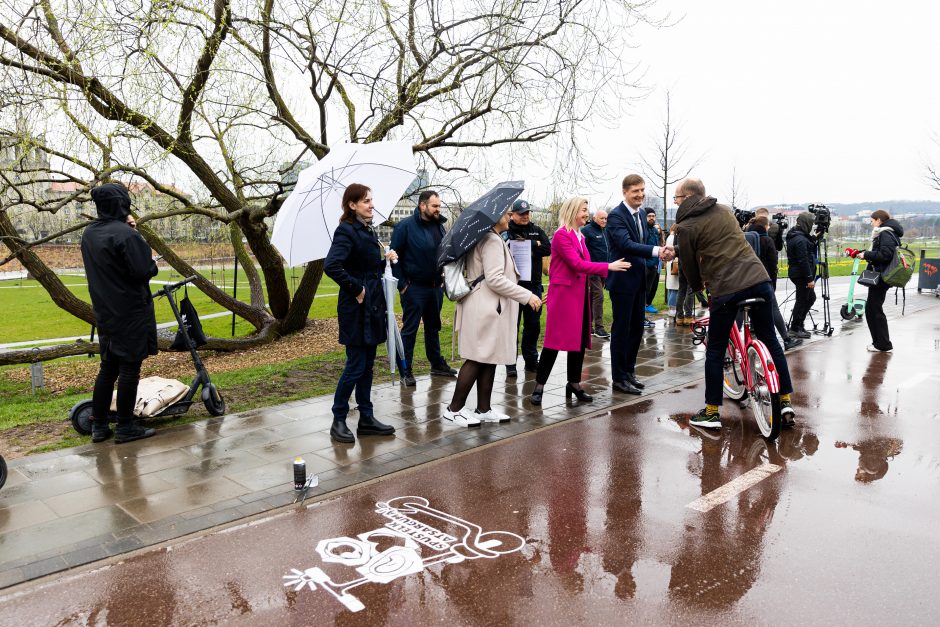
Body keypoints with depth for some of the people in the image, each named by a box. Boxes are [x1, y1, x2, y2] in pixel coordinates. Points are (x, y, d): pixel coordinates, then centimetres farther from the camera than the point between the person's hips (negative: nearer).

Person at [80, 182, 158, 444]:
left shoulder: (88, 234, 8)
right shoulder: (125, 234, -17)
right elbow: (144, 271, -22)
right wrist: (153, 263, 1)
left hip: (105, 313, 8)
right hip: (131, 312, -8)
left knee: (108, 368, 15)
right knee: (129, 368, 0)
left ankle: (99, 425, 20)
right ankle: (125, 427, 6)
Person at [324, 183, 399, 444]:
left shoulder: (369, 231, 13)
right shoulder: (346, 231, -14)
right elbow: (331, 266, -28)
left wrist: (386, 259, 3)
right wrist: (356, 288, -21)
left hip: (372, 307, 9)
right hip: (356, 308, -9)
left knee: (367, 365, 13)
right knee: (355, 366, -3)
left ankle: (366, 419, 22)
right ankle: (338, 421, 11)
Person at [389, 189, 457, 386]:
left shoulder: (439, 226, 9)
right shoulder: (405, 226, -10)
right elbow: (395, 256, -11)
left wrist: (442, 279, 10)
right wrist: (402, 284, -14)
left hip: (435, 287, 6)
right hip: (414, 287, -6)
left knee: (433, 327, 17)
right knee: (409, 329, 0)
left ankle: (437, 364, 29)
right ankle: (405, 371, 7)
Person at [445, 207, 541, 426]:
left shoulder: (484, 239, 18)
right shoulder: (492, 241, -14)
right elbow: (495, 279, -22)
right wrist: (527, 296, -20)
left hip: (490, 309, 10)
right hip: (487, 310, -10)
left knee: (489, 359, 11)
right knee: (478, 359, -5)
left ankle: (483, 409, 18)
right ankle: (454, 409, 4)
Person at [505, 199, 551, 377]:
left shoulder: (537, 230, 10)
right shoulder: (506, 232, -3)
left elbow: (548, 248, -2)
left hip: (533, 284, 4)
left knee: (533, 324, 11)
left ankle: (531, 361, 23)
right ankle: (511, 363, 11)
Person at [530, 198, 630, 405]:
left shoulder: (580, 236, 15)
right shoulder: (561, 235, -13)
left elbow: (582, 264, 12)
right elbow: (577, 264, -21)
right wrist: (608, 266, -22)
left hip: (580, 294, 9)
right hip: (563, 294, -9)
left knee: (580, 340, 10)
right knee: (555, 341, -6)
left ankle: (574, 384, 20)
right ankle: (539, 386, 4)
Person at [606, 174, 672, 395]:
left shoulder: (641, 217, 13)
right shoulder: (616, 216, -15)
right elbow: (626, 244, -28)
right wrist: (657, 251, -37)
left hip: (638, 281, 8)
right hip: (623, 281, -8)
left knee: (636, 329, 14)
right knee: (621, 330, -1)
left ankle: (629, 370, 26)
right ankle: (619, 378, 9)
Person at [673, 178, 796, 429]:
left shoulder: (686, 227, 0)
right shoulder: (724, 210, 17)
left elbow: (689, 265, 6)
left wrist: (698, 287, 27)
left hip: (725, 288, -5)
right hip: (759, 279, 5)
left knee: (715, 351, 8)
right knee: (770, 340, 18)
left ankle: (712, 412, 14)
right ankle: (785, 401, 22)